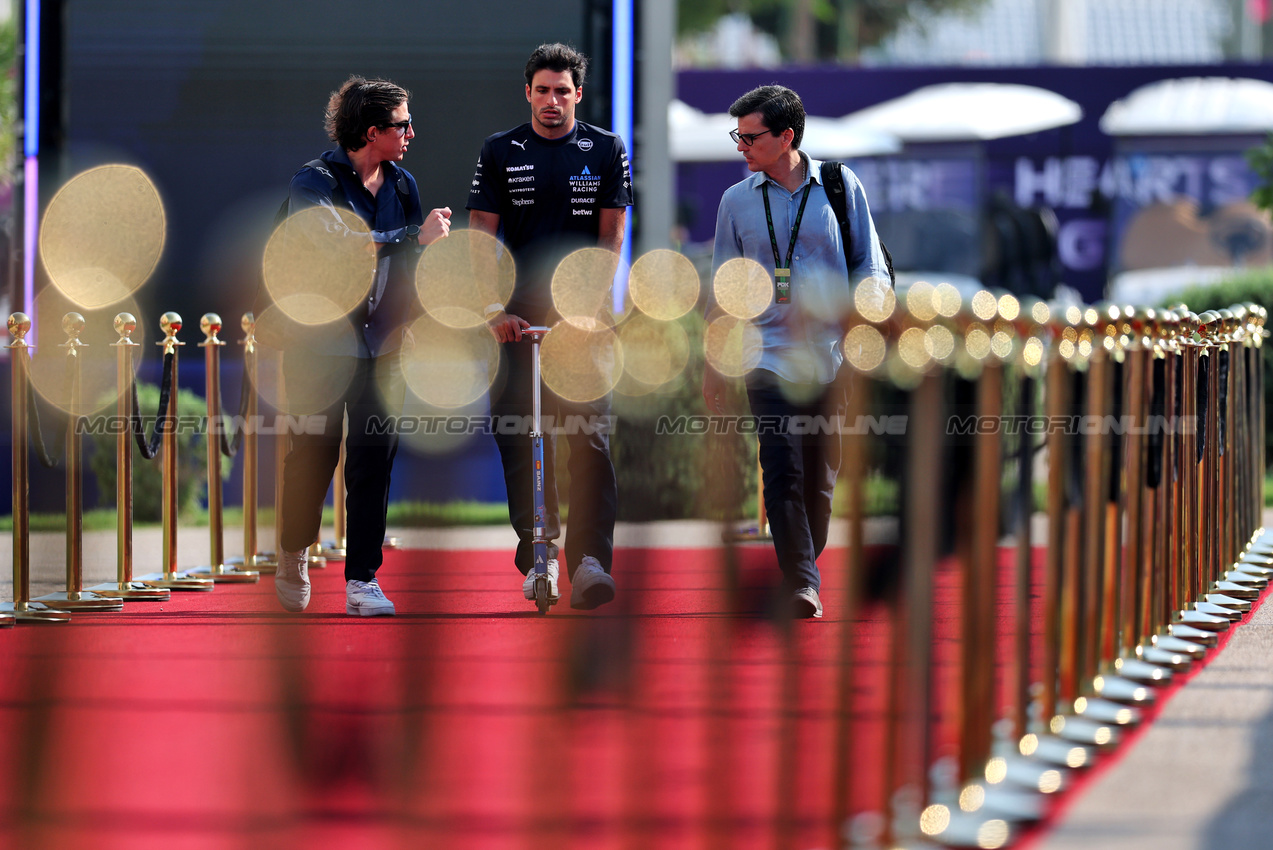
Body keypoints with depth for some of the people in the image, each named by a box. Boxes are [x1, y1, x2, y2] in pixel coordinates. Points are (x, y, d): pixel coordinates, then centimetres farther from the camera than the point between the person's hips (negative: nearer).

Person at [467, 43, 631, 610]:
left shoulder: (605, 150, 6)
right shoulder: (499, 152, 7)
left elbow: (611, 234, 3)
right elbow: (482, 237, 3)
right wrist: (494, 308, -9)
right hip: (516, 316, 1)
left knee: (589, 435, -11)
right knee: (515, 433, 1)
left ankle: (589, 558, -16)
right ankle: (537, 549, 15)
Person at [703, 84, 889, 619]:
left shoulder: (841, 188, 4)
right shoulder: (737, 201, 8)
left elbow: (870, 271, 8)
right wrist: (713, 364, 11)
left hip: (830, 357, 0)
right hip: (768, 353, 0)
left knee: (821, 475, 5)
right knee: (783, 470, -14)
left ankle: (806, 564, 21)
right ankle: (801, 584, -17)